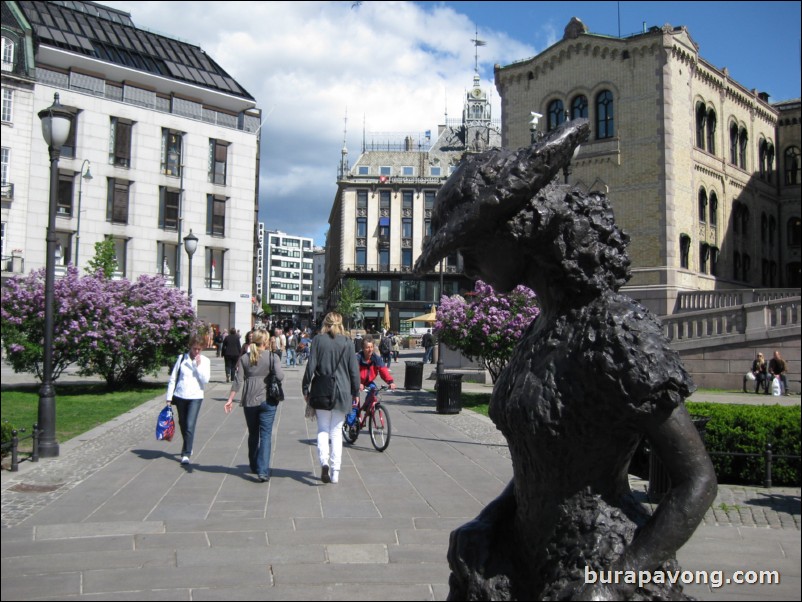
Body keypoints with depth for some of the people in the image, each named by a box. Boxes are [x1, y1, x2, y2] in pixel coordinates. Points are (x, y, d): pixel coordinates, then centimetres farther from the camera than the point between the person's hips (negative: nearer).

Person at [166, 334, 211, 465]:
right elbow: (173, 378, 5)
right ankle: (188, 447, 37)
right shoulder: (182, 358, 2)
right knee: (183, 424, 15)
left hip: (195, 397, -2)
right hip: (180, 396, 3)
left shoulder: (205, 361, 0)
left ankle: (186, 454, -6)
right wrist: (169, 397, 3)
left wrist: (198, 365, -15)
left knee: (190, 425, -12)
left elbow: (205, 380, -10)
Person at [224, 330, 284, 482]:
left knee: (253, 434, 18)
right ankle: (263, 471, -10)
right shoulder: (273, 357, -6)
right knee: (266, 435, -1)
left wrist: (230, 399, 2)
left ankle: (254, 466, 32)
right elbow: (280, 376, -17)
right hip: (267, 400, -3)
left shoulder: (244, 358, 3)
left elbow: (238, 381, -1)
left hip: (249, 401, 3)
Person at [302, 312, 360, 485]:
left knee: (323, 429, 9)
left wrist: (305, 388, 4)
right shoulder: (347, 343, -1)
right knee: (336, 431, 9)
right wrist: (356, 392, 10)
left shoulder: (318, 340, -4)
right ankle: (335, 473, 8)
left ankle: (324, 461, -15)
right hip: (341, 393, 1)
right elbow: (354, 369, 0)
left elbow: (311, 366, -5)